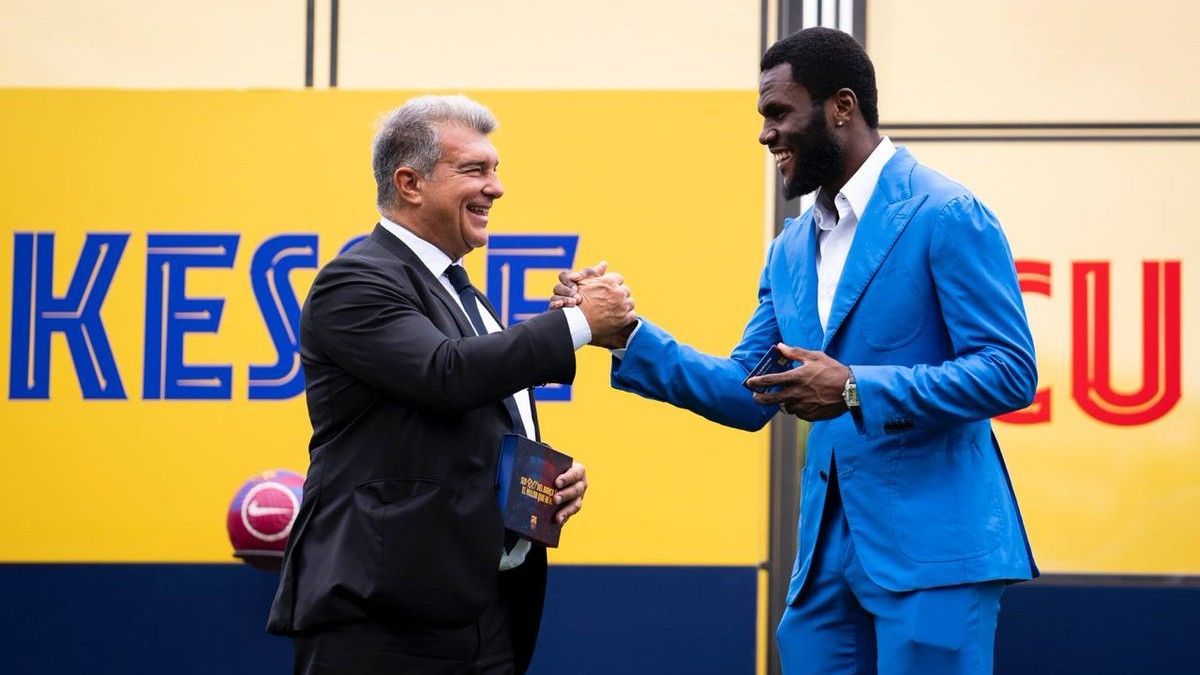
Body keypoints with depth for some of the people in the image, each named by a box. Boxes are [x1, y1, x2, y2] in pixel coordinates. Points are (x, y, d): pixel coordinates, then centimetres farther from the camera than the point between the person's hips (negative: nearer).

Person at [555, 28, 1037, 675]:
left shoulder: (946, 215, -8)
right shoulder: (791, 248, 15)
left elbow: (1009, 372, -14)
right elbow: (748, 396, 15)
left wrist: (857, 390, -22)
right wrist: (626, 334, 4)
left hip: (929, 542, -7)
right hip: (825, 547, 7)